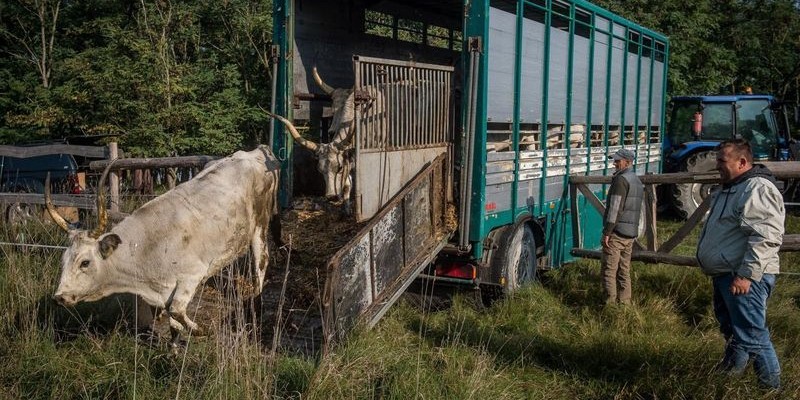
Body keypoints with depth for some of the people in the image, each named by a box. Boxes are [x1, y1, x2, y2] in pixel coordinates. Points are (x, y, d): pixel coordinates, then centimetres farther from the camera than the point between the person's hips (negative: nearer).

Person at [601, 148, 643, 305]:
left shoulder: (621, 179, -12)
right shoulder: (637, 181, 19)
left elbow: (615, 208, -18)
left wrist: (607, 231, -17)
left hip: (617, 232, -9)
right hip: (631, 233, 9)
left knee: (609, 269, -5)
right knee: (624, 270, 13)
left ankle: (610, 303, -6)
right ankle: (625, 302, 14)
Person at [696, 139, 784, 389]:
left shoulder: (757, 189, -18)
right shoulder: (731, 188, 16)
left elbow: (767, 237, -27)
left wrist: (746, 275, -28)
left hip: (744, 278, -11)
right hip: (724, 275, 11)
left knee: (750, 336, -8)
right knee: (731, 330, 24)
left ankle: (771, 387, 3)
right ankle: (730, 372, 40)